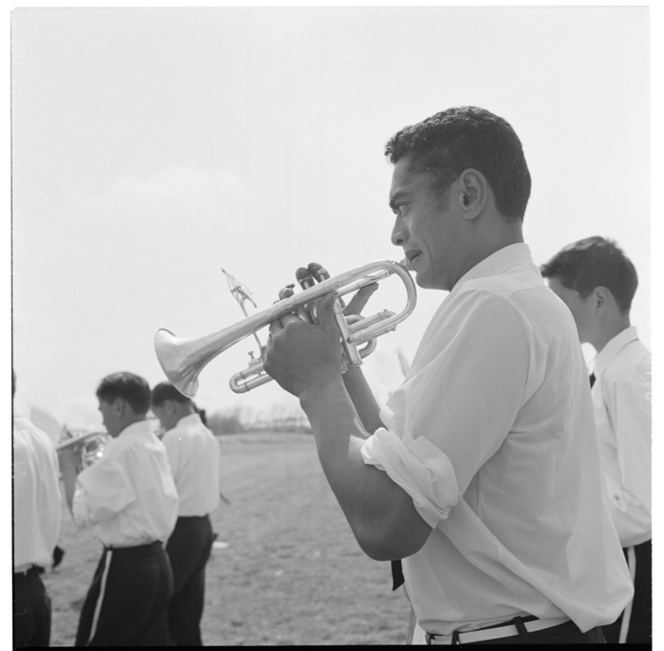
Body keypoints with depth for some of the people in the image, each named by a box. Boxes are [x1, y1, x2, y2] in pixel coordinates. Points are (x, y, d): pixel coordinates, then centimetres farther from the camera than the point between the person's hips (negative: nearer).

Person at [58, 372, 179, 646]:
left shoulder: (123, 449, -17)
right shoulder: (154, 446, 11)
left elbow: (84, 512, -19)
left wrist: (69, 467, -6)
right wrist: (91, 466, 15)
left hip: (125, 566, -9)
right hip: (156, 561, 9)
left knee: (100, 640, -1)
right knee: (149, 640, 11)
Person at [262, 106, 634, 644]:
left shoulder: (491, 308, -18)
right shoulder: (531, 300, 14)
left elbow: (385, 525, -24)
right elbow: (403, 460, 13)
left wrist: (315, 382, -11)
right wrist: (339, 362, 5)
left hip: (506, 626, -9)